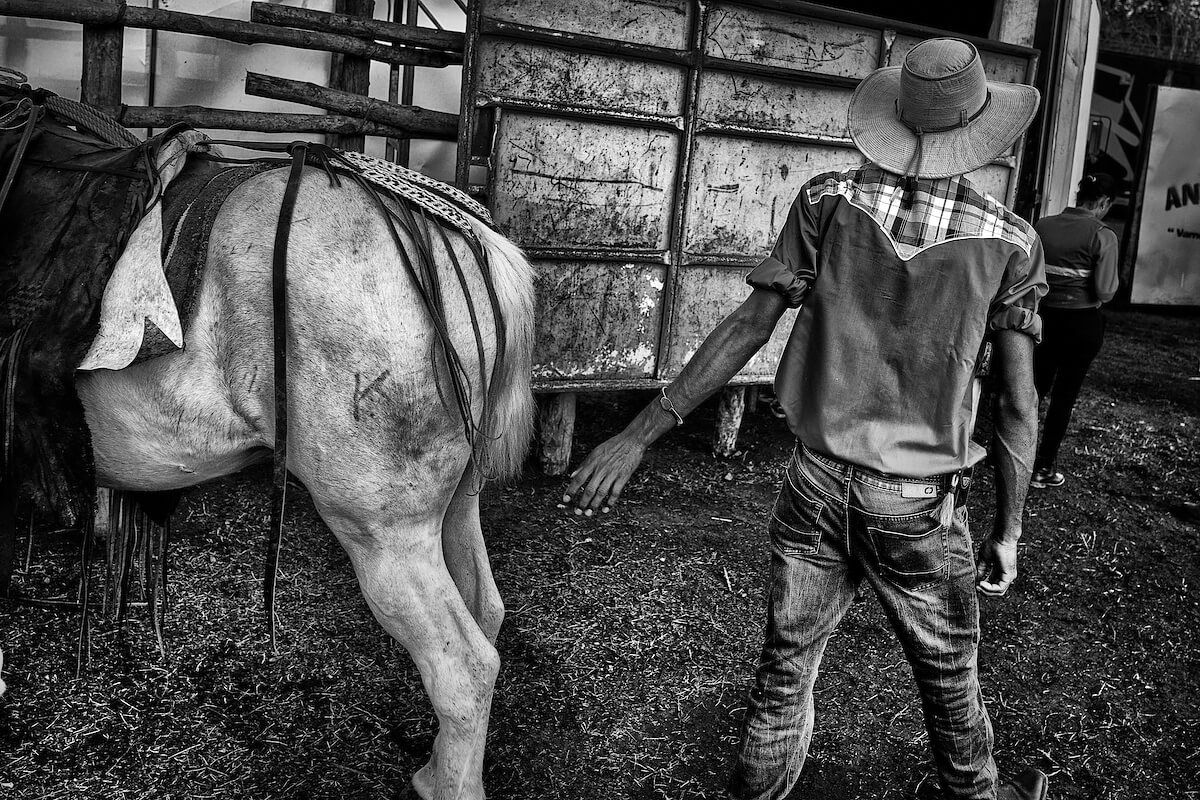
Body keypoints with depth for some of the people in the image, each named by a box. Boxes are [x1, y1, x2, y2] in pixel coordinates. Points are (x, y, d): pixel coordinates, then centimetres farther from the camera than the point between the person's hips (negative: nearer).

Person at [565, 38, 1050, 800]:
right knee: (949, 673, 22)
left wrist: (640, 435, -6)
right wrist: (1008, 533, 5)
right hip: (919, 508, 0)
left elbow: (747, 328, -9)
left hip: (817, 483, 1)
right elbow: (1019, 404, -6)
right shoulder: (1011, 242, -6)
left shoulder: (828, 201, -5)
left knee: (786, 665, 16)